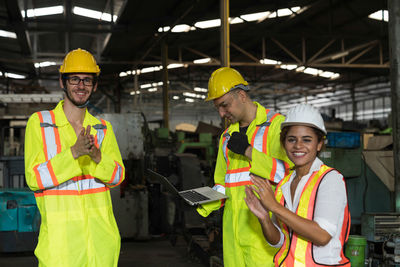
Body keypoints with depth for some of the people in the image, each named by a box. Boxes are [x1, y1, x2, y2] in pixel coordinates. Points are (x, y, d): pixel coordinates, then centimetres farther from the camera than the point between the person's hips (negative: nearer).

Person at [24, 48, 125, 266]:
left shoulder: (103, 128, 11)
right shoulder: (39, 123, -1)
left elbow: (117, 176, 2)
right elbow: (34, 179, -9)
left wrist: (96, 155, -18)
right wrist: (73, 152, -21)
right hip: (59, 233, -3)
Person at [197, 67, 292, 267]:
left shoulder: (277, 124, -1)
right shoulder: (227, 135, 20)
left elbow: (288, 172, -13)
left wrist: (248, 151, -16)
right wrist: (201, 206, 6)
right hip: (232, 225, 6)